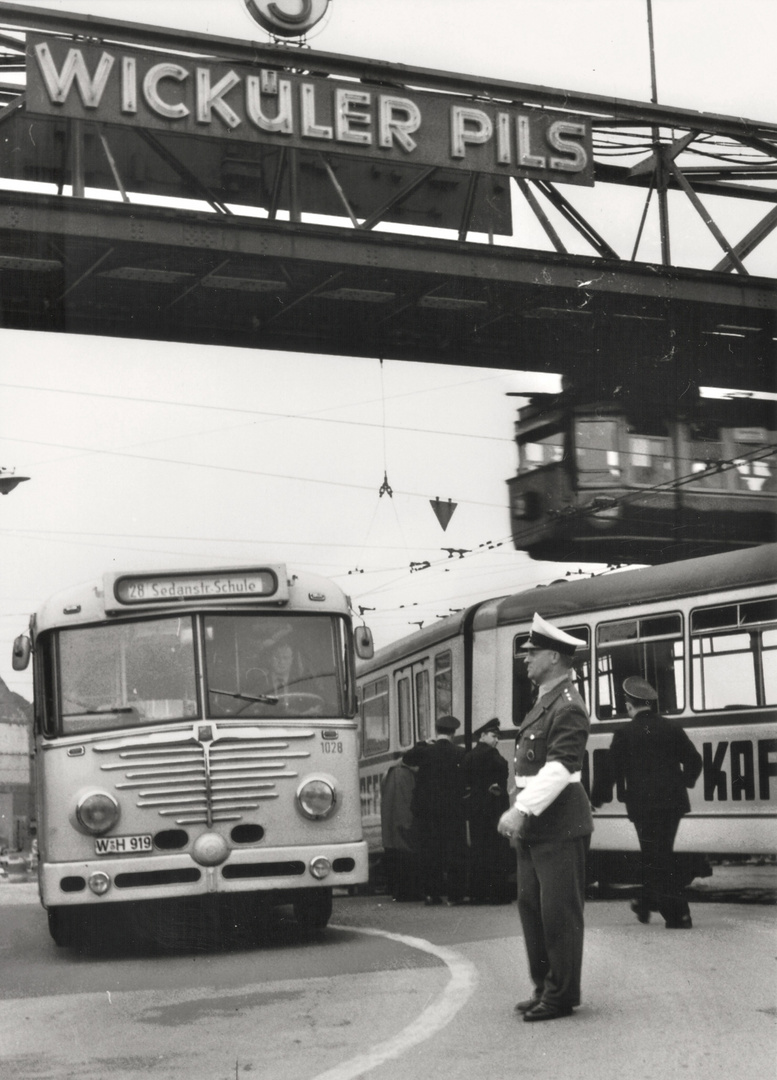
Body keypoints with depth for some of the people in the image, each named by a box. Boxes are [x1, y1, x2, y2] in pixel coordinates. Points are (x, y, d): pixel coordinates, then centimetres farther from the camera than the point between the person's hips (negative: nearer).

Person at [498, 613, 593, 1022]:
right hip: (534, 825, 10)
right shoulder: (543, 703, 16)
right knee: (531, 905, 13)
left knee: (559, 911, -2)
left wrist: (523, 810, -27)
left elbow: (559, 768, -23)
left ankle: (561, 995, 6)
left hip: (560, 825, -10)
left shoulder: (568, 707, -14)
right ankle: (544, 986, 23)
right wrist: (519, 812, 11)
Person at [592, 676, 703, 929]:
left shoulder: (625, 734, -6)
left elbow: (610, 770, -6)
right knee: (660, 854, 21)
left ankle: (678, 915, -5)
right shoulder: (671, 728, 4)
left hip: (643, 805, -5)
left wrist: (598, 799, 6)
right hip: (672, 802, 5)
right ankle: (647, 903, 34)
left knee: (657, 859, 0)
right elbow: (694, 760, 6)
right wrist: (684, 782, 24)